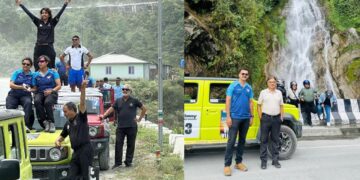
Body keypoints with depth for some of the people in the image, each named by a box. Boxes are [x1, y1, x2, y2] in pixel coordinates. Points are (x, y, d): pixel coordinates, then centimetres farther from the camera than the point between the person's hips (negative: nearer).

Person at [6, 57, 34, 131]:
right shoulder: (17, 72, 6)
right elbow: (11, 85, -5)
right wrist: (21, 87, -21)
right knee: (9, 108, -27)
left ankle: (26, 124, -33)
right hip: (13, 95, 1)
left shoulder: (32, 75, 7)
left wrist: (30, 89, -17)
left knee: (28, 103, -35)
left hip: (25, 95, -1)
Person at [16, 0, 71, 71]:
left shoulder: (52, 22, 5)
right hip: (38, 47, 2)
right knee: (37, 68, 4)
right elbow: (29, 13, 10)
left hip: (49, 48, -2)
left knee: (50, 68, -1)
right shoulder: (38, 22, 9)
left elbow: (59, 13, -3)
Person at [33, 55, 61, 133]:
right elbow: (35, 88, 16)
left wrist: (51, 90, -16)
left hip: (51, 93, -2)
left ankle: (51, 123, -27)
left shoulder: (53, 73, 7)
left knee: (47, 102, -38)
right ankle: (44, 122, -30)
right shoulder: (36, 75, 14)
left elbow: (59, 86, 0)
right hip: (40, 93, 2)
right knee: (37, 101, -35)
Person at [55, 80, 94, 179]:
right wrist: (58, 140, 7)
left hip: (85, 150, -8)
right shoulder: (67, 124, 18)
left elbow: (82, 104, -17)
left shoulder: (81, 117, -3)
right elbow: (62, 136, 31)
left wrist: (83, 90, -31)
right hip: (76, 152, 8)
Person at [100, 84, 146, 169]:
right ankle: (117, 162, 7)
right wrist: (103, 116, -4)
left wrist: (139, 118, 5)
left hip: (132, 127, -2)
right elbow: (111, 109, 9)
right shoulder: (118, 101, 11)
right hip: (120, 127, 2)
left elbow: (144, 109, 9)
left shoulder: (134, 101, 4)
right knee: (118, 144, -1)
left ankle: (128, 162, 16)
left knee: (130, 145, 5)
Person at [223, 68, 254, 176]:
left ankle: (239, 162, 22)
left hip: (246, 118, 5)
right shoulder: (233, 86, -2)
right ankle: (227, 165, -3)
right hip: (235, 117, -5)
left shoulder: (249, 88, 12)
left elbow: (250, 103, 15)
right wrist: (228, 116, -12)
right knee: (231, 141, -7)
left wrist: (251, 116, 9)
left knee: (242, 140, 11)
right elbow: (228, 101, -6)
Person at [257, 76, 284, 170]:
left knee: (276, 140, 8)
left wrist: (281, 117, 7)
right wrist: (260, 117, -4)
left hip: (276, 118, 3)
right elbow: (259, 105, 2)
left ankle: (275, 160, 17)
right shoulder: (263, 92, 3)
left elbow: (281, 106, 15)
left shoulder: (279, 93, 12)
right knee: (264, 140, 0)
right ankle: (263, 161, 6)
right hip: (266, 118, -3)